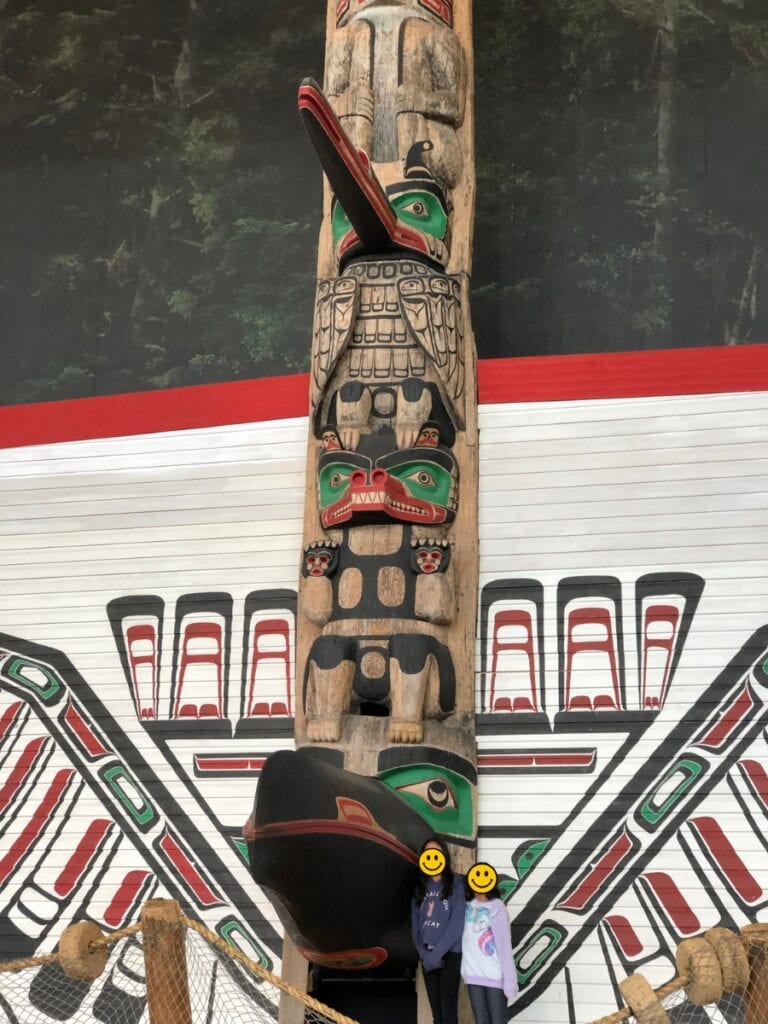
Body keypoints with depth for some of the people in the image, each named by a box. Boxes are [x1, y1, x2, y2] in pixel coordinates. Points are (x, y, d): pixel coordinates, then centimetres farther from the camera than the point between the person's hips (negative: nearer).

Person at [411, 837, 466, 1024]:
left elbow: (457, 923, -11)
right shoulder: (421, 887, 13)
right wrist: (425, 954, -7)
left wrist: (437, 954, -14)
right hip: (427, 956, 5)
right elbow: (415, 924, 7)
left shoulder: (456, 883, -3)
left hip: (449, 954, -5)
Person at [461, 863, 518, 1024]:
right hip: (472, 974, 5)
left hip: (495, 975, -5)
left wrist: (510, 980, -15)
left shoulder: (496, 907, -11)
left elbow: (504, 945, -13)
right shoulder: (465, 905, 5)